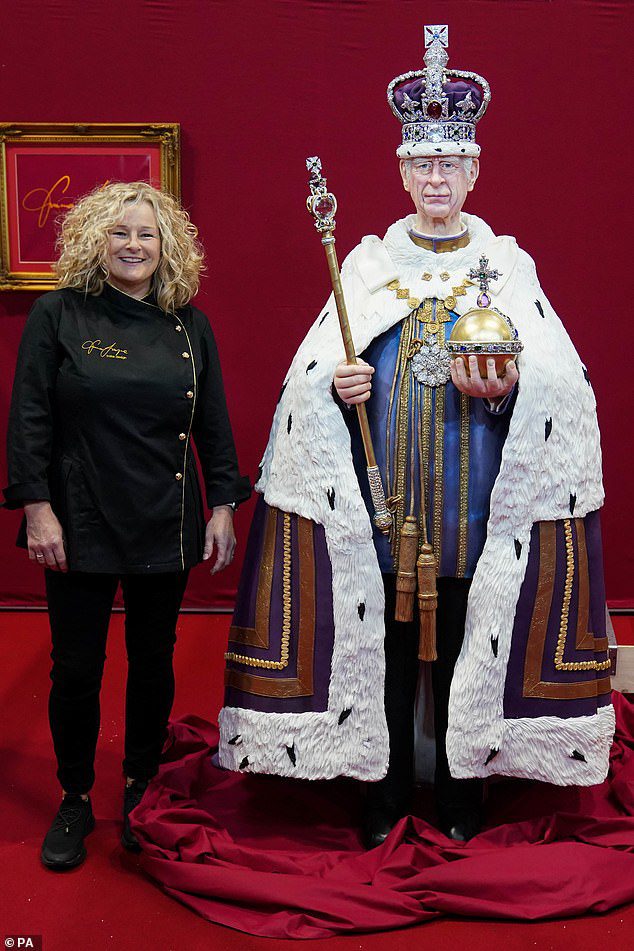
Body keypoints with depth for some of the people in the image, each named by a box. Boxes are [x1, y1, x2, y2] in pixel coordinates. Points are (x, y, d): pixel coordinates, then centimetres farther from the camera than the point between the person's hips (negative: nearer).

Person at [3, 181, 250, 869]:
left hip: (167, 526, 2)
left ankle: (141, 789, 33)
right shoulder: (58, 315, -2)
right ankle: (75, 800, 28)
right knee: (77, 667, 7)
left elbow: (214, 424, 8)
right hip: (80, 524, -2)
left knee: (154, 662, 13)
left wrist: (222, 506, 3)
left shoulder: (189, 326, 5)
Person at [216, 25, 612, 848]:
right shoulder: (369, 262, 9)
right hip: (377, 503, 1)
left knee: (467, 644, 8)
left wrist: (510, 386, -20)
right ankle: (386, 788, 28)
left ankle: (462, 792, 28)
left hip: (477, 503, 0)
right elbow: (313, 374, 6)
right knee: (383, 645, 8)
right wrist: (338, 386, -15)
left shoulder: (508, 265, 6)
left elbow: (560, 383, -1)